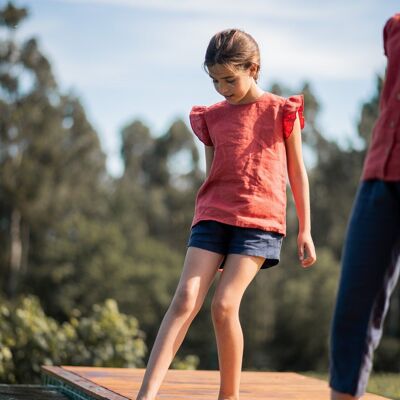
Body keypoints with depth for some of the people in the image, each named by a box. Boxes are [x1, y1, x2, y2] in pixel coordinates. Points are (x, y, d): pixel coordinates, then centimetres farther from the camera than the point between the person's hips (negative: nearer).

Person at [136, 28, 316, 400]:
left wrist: (305, 230, 6)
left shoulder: (281, 111, 3)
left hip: (259, 220, -3)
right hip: (212, 216, 3)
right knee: (184, 301, -12)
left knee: (224, 305, -15)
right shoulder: (212, 117, 12)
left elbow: (297, 173, 7)